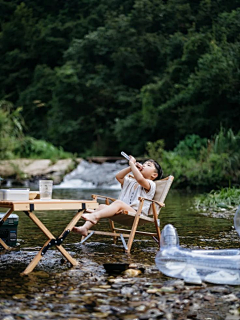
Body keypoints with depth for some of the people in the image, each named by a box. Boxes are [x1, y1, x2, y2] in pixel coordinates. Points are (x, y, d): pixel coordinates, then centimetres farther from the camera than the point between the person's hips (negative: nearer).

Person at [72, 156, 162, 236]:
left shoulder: (150, 185, 5)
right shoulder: (130, 182, 34)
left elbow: (140, 179, -17)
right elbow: (118, 176, 26)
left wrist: (132, 163, -7)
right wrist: (130, 168, 17)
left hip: (136, 214, -8)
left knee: (118, 202, -35)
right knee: (102, 206, -16)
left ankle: (95, 216, -58)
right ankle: (85, 228, -33)